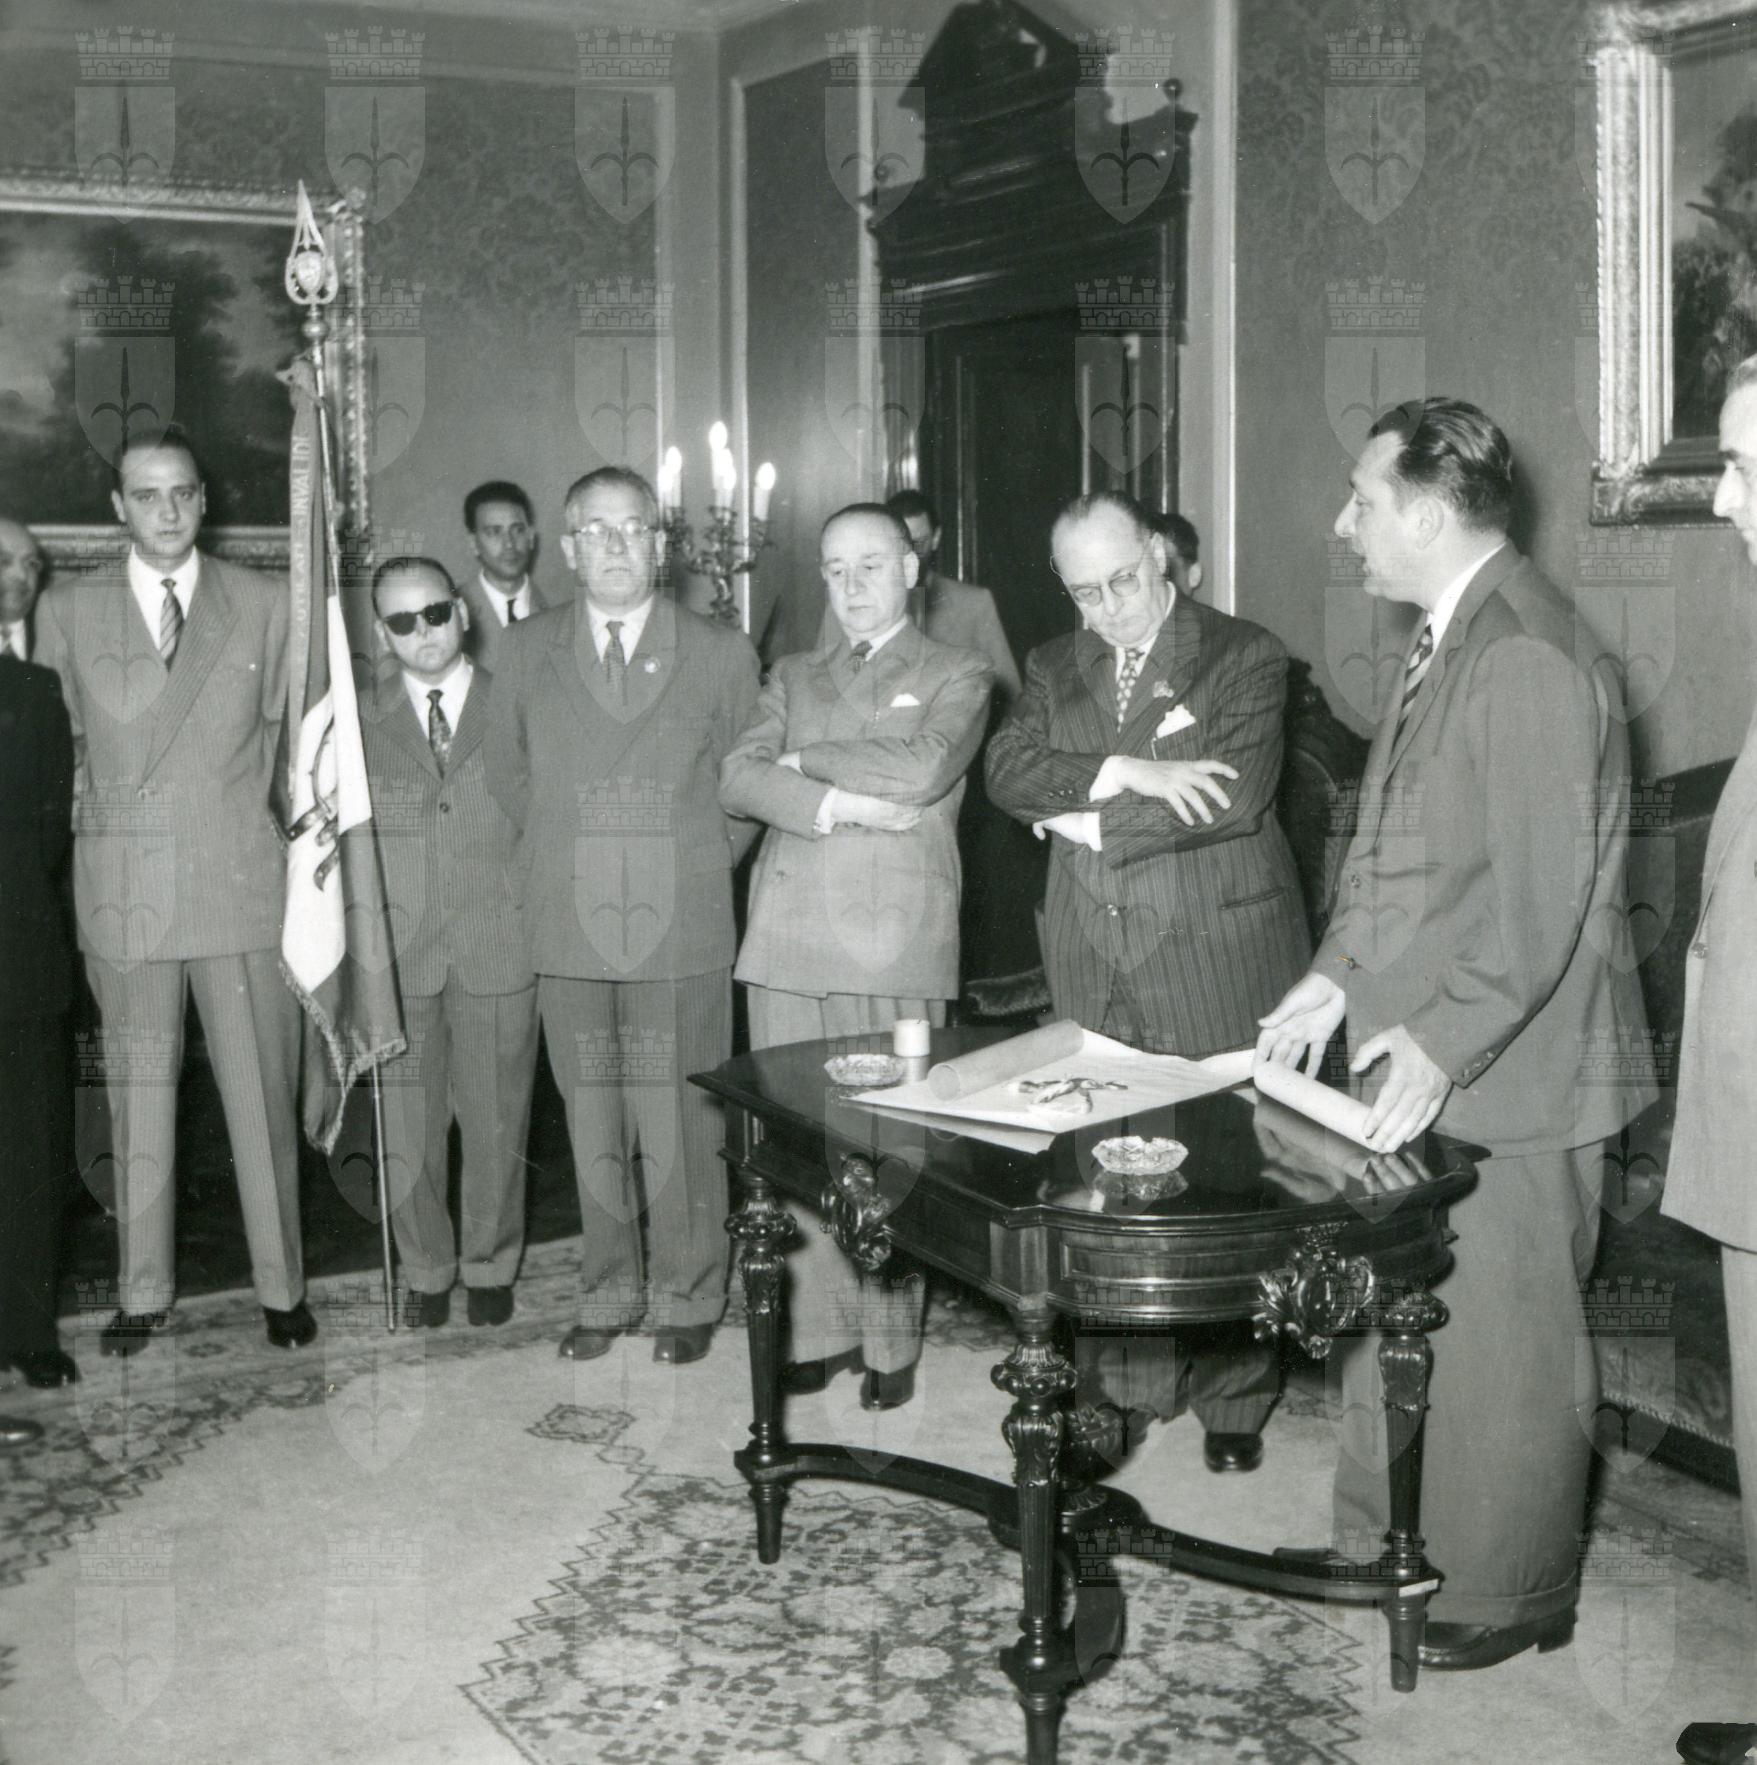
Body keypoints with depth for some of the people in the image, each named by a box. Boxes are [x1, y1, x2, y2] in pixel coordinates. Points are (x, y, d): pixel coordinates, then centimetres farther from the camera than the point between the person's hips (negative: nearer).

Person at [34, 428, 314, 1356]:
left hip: (241, 879, -1)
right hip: (123, 888, 1)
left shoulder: (264, 604, 4)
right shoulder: (66, 610, 5)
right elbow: (57, 744, 12)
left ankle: (281, 1285, 15)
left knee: (260, 1089, 3)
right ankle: (143, 1292, 20)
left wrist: (247, 815, 7)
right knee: (136, 1092, 9)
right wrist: (90, 822, 6)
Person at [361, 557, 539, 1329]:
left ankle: (489, 1266, 26)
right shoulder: (360, 723, 6)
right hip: (398, 954, 1)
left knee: (496, 1121, 7)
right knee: (404, 1126, 6)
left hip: (499, 950, -1)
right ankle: (427, 1269, 24)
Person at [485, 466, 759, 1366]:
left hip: (682, 931, -2)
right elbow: (508, 772, 19)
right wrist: (564, 851, 13)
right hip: (569, 931, 2)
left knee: (680, 1125, 1)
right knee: (593, 1124, 9)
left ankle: (687, 1298, 17)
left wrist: (700, 866, 7)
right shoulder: (525, 651, 8)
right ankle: (608, 1294, 23)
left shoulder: (722, 653, 4)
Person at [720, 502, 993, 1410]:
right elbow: (738, 779, 4)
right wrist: (835, 803, -10)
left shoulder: (956, 675, 10)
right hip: (788, 940, 4)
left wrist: (808, 758, 0)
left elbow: (921, 768, -11)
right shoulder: (794, 676, 21)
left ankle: (890, 1343, 8)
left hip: (894, 942, -3)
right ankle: (818, 1328, 13)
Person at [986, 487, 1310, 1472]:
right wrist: (1125, 773, -17)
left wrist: (1088, 820, -9)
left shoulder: (1245, 657, -2)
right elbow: (1009, 772, -3)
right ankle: (1124, 1383, 19)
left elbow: (1233, 800, -15)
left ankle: (1235, 1397, 15)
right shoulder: (1055, 669, 14)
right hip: (1098, 975, 4)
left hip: (1217, 970, -4)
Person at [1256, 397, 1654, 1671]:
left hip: (1504, 1074, -9)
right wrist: (1340, 977, 8)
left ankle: (1507, 1594, 23)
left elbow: (1541, 898, -24)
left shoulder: (1529, 656, -20)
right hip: (1418, 1051, 10)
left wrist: (1442, 1043, -26)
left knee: (1499, 1338, 5)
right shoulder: (1447, 639, 11)